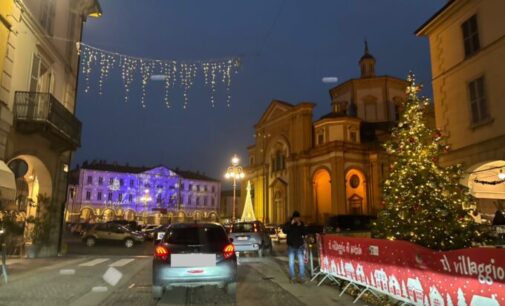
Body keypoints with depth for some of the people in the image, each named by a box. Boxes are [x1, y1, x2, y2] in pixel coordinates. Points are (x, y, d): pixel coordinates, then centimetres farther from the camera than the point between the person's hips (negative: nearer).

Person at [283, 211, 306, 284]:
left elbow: (304, 233, -2)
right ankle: (292, 277, 9)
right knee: (291, 262, 1)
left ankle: (302, 277, 3)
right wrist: (291, 224, -23)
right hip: (291, 246, -1)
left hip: (299, 245, 1)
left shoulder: (301, 223, 4)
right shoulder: (288, 223, 0)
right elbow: (284, 230, -16)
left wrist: (300, 226, -14)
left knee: (301, 262, -4)